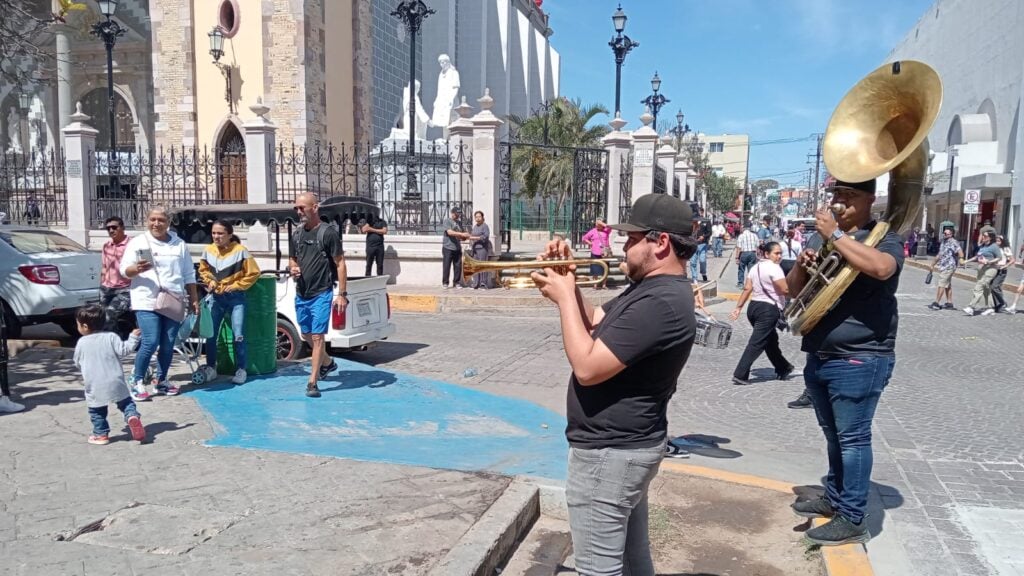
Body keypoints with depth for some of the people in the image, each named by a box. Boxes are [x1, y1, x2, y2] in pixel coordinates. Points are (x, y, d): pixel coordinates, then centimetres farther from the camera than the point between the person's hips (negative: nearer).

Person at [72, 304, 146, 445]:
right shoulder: (111, 337, -4)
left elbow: (77, 363, 10)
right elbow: (123, 350, -9)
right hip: (115, 382, 1)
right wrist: (133, 338, 1)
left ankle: (101, 434, 18)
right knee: (126, 402, 10)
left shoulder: (81, 343, -1)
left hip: (95, 386, -1)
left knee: (97, 411, 13)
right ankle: (132, 416, -16)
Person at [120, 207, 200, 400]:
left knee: (168, 344, 6)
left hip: (174, 302, 4)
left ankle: (161, 381, 20)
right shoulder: (137, 242, 3)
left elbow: (189, 275, 16)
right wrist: (137, 269, -24)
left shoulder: (179, 244, 12)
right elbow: (124, 270, -2)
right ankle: (137, 381, 2)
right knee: (150, 342, -14)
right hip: (147, 302, -4)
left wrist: (194, 299, 13)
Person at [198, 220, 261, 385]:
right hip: (215, 297, 4)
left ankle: (241, 370, 7)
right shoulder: (208, 250, 2)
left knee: (238, 335, -4)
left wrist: (236, 286, -10)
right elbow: (203, 270, 18)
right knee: (210, 334, 5)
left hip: (235, 297, -4)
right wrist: (209, 281, 0)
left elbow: (253, 273, -9)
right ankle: (211, 368, 18)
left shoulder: (240, 251, -12)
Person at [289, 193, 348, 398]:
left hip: (321, 294, -7)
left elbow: (340, 264, -10)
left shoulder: (328, 233, -9)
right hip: (301, 294, 7)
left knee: (317, 336, -8)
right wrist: (293, 268, -2)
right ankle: (327, 363, 42)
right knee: (307, 335, 18)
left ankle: (312, 383, -3)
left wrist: (342, 294, -15)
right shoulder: (296, 235, 10)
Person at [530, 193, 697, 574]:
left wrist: (564, 296, -17)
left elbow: (587, 366, -28)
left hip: (609, 452, -11)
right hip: (627, 444, 11)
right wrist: (568, 284, 0)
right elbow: (596, 325, 15)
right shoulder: (651, 287, 9)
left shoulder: (660, 302, -26)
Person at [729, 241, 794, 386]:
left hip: (754, 307, 9)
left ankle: (783, 369, 38)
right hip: (769, 309, -9)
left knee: (771, 340, 23)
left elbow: (747, 289, 9)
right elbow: (785, 290, -18)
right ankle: (740, 375, -12)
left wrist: (738, 307, 8)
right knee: (756, 344, -8)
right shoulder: (774, 268, -12)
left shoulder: (755, 267, 13)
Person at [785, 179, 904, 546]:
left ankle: (852, 519, 7)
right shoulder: (821, 237, 14)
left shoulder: (884, 236, -5)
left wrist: (836, 235, -24)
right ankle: (834, 498, 32)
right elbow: (794, 289, 13)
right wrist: (802, 265, -7)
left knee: (853, 438, -2)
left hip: (860, 359, -7)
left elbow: (881, 268, -29)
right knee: (834, 436, 19)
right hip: (818, 356, 7)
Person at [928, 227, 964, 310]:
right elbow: (939, 255, 25)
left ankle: (936, 303, -5)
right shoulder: (943, 242, 16)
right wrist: (932, 265, 29)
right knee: (947, 285, 12)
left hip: (949, 267, -10)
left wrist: (961, 258, -47)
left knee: (941, 284, -8)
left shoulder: (953, 242, -13)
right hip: (943, 266, 10)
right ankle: (949, 303, 18)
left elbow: (959, 250, -30)